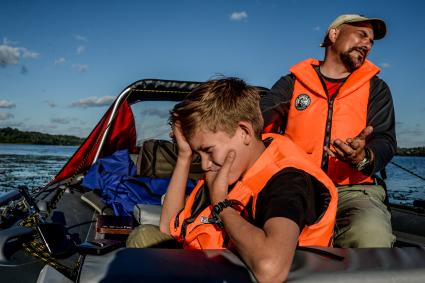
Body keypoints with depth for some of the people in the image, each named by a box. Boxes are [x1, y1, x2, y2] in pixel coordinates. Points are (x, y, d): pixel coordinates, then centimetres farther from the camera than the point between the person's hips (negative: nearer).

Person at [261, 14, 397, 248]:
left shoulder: (376, 88, 17)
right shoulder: (291, 83, 13)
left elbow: (385, 141, 4)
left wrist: (363, 158, -20)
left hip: (352, 190, 1)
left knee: (372, 234, -32)